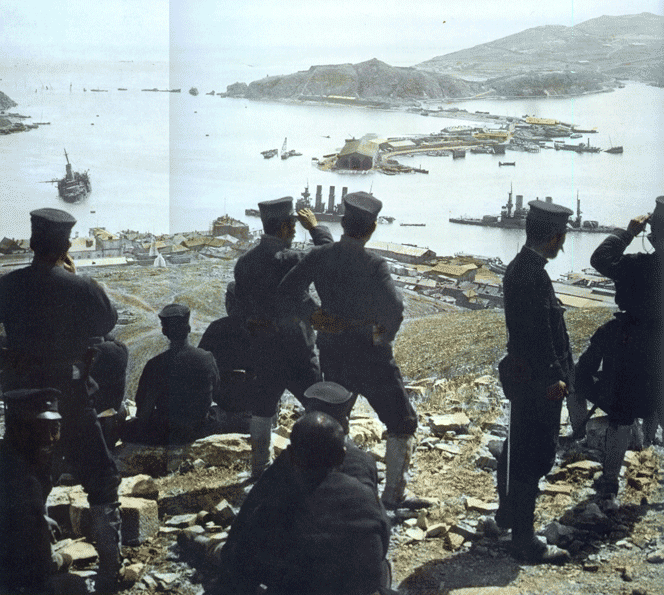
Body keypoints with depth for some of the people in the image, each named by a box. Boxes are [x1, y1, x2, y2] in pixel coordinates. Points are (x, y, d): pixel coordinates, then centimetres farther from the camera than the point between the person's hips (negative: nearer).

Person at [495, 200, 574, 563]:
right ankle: (525, 542, 5)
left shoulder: (519, 267, 8)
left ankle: (508, 512, 42)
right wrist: (553, 378, -16)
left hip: (523, 376, 10)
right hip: (537, 383, -10)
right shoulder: (532, 275, -24)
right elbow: (539, 334, -23)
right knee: (532, 458, -3)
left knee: (516, 449, 24)